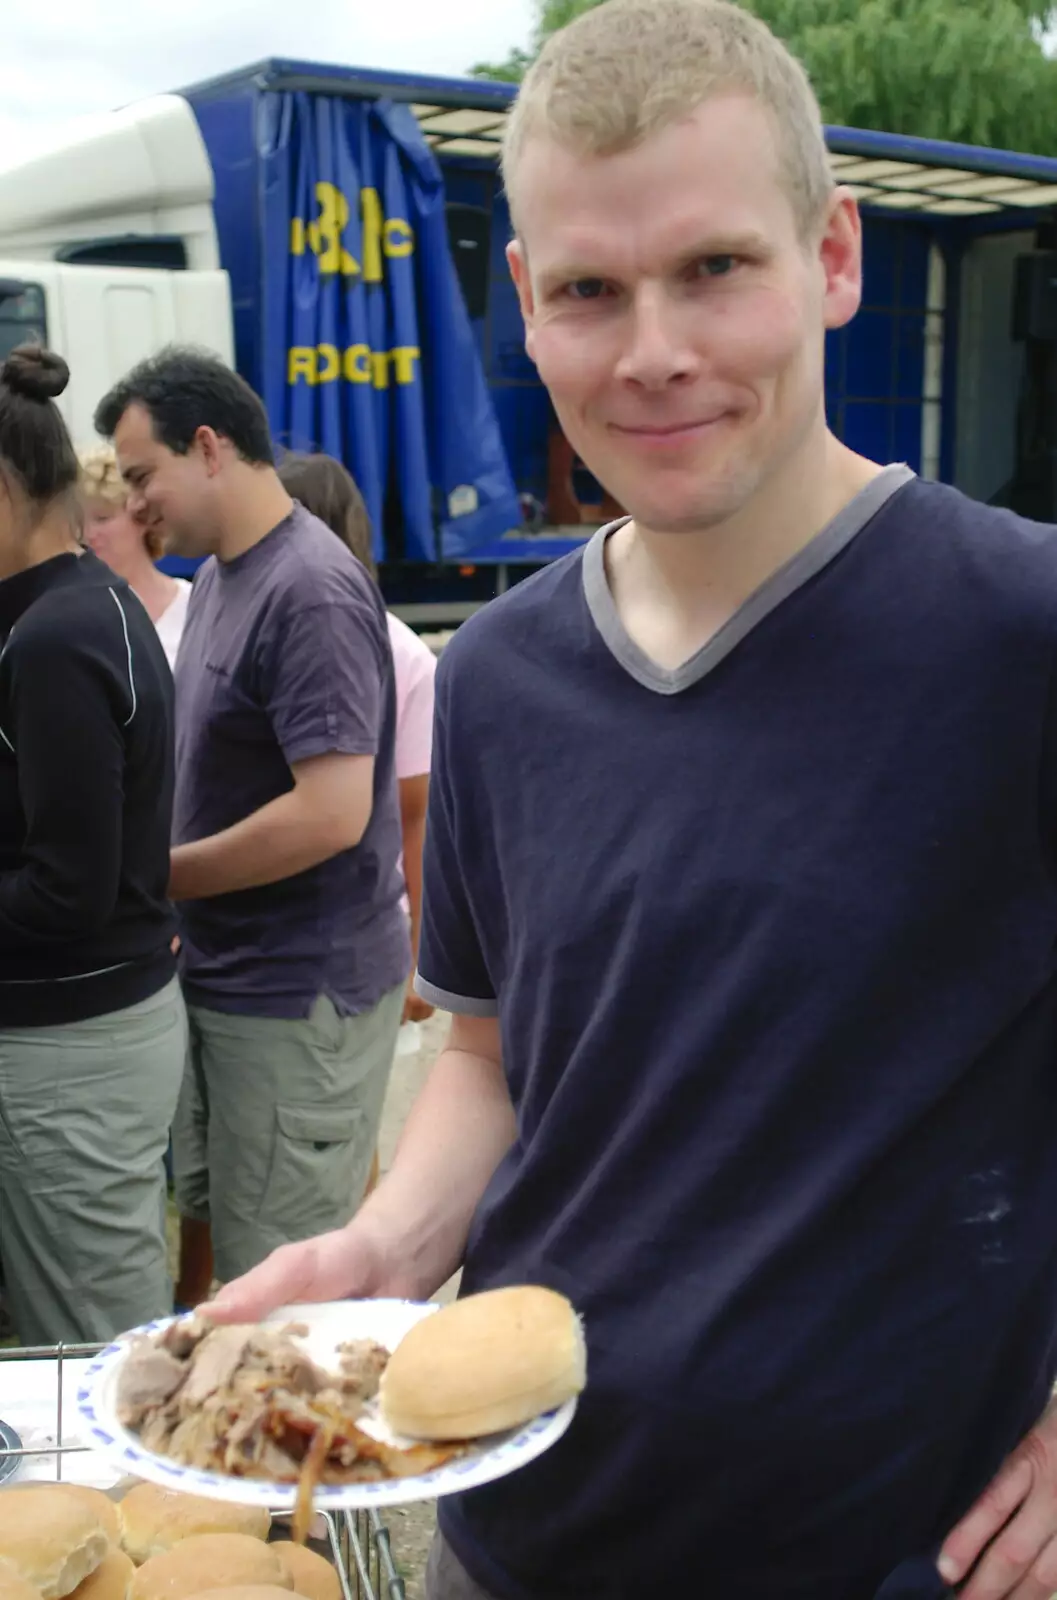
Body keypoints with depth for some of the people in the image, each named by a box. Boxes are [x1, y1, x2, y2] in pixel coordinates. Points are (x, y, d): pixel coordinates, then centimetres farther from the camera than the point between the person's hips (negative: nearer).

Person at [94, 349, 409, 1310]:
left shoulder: (311, 592, -19)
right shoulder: (219, 576, 11)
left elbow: (332, 811, -26)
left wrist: (153, 877, -15)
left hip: (300, 997, -9)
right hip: (222, 978, 9)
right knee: (210, 1238, 21)